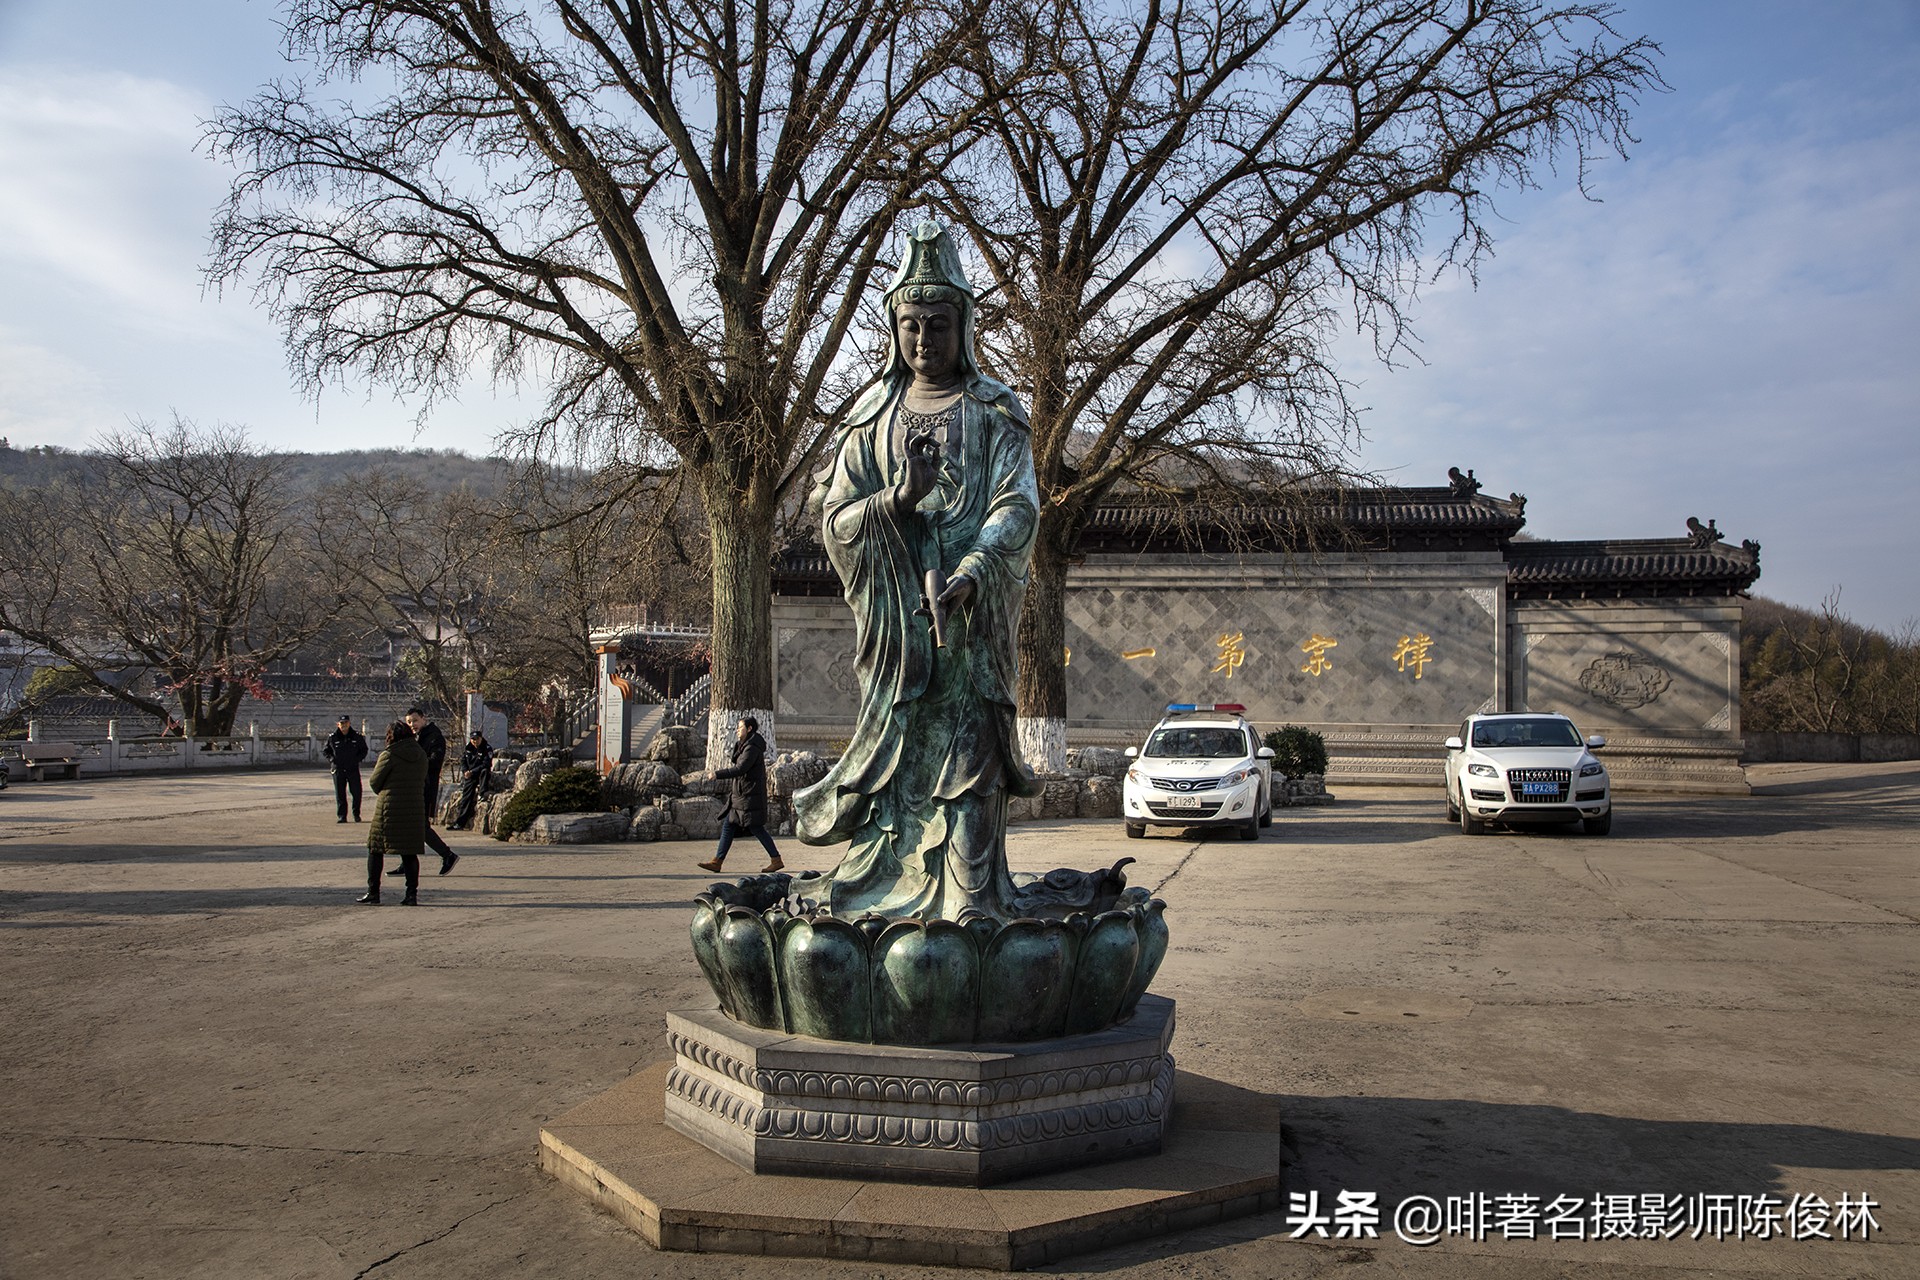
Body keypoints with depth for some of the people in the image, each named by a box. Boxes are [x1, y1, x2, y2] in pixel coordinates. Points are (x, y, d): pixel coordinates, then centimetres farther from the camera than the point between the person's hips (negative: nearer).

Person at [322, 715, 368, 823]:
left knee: (357, 792, 0)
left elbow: (364, 750, 11)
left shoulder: (357, 736, 0)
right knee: (340, 794, 3)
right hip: (338, 769, 0)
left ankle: (356, 814, 16)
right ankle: (342, 816, 11)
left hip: (353, 769, 0)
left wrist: (358, 759, -5)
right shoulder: (332, 737, 1)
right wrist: (331, 759, -4)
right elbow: (326, 750, 13)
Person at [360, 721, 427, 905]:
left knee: (375, 849, 8)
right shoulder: (421, 756, 6)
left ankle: (373, 893, 8)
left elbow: (374, 782, -2)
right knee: (410, 852, 7)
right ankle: (412, 894, 2)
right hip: (415, 808, 5)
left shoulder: (389, 755, -9)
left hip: (389, 807, -4)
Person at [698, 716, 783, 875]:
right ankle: (717, 861, 8)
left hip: (750, 795, -10)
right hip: (740, 795, 10)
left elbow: (740, 769, -24)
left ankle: (776, 860, 2)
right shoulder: (746, 745, 15)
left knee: (756, 828, -6)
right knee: (728, 825, 7)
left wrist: (717, 774, -19)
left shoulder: (752, 747, -17)